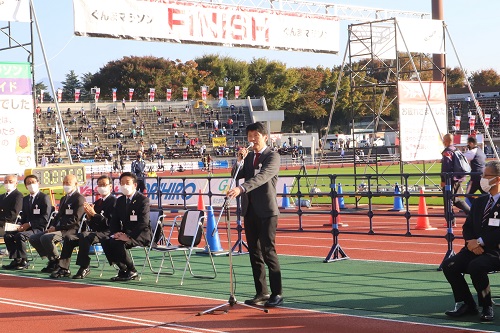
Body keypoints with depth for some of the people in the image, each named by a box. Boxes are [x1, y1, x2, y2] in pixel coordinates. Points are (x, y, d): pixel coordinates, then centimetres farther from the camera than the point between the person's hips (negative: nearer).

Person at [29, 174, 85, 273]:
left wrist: (56, 228, -18)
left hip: (70, 230, -10)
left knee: (45, 238, -31)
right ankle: (51, 260, 4)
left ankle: (56, 262, -12)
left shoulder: (79, 198, -7)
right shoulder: (64, 199, 25)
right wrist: (52, 226, 2)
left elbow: (75, 219, -17)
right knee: (33, 238, -1)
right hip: (58, 229, 10)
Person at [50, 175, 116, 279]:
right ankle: (64, 269, -8)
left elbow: (110, 223, -17)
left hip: (106, 233, -8)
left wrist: (94, 214, -16)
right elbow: (91, 225, 17)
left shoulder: (113, 201, -5)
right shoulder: (97, 202, 20)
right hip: (95, 231, 8)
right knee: (69, 239, -9)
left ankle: (84, 268, -27)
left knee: (84, 236, -34)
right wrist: (89, 216, -3)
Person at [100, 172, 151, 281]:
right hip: (124, 234, 7)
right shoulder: (120, 200, 14)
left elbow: (143, 223, -19)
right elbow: (114, 220, 15)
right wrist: (115, 233, -8)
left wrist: (128, 236, -27)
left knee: (118, 243, -32)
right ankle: (123, 269, -6)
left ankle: (132, 271, -12)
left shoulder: (143, 200, -9)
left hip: (141, 235, -7)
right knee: (105, 241, -18)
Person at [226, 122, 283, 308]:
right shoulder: (248, 157, 15)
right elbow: (236, 176, 8)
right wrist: (239, 161, -9)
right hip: (249, 210, 7)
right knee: (254, 253, 8)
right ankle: (261, 293, 15)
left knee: (268, 251, -9)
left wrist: (241, 189, -35)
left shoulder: (273, 157, -7)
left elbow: (261, 177, -23)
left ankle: (277, 294, -3)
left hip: (266, 211, -7)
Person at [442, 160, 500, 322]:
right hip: (475, 248, 7)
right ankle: (466, 304, 1)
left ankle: (487, 307, -12)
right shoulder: (479, 202, 18)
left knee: (475, 266, -35)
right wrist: (471, 242, -5)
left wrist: (480, 241, -18)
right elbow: (467, 227, 15)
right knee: (449, 265, -15)